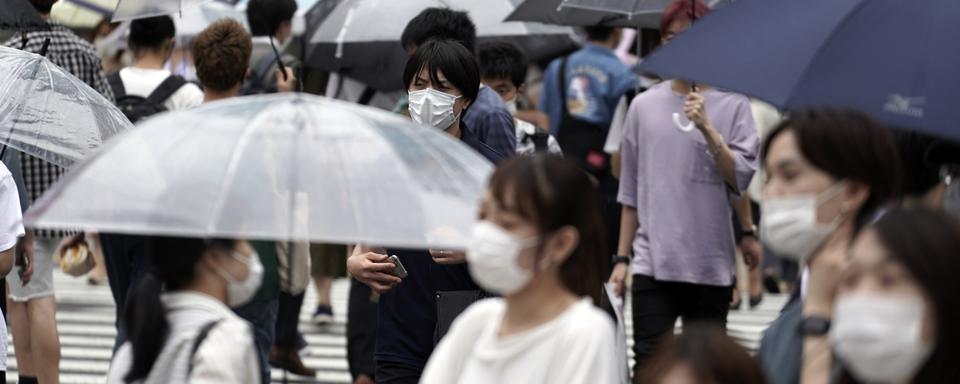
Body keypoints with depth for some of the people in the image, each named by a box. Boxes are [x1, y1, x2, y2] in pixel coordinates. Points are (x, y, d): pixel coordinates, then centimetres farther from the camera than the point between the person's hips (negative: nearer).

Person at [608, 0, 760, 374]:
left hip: (711, 265, -1)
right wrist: (622, 258, 9)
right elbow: (630, 192, 12)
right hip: (653, 262, 1)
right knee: (649, 363, -6)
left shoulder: (731, 104, 1)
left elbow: (741, 180, -8)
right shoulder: (644, 106, 7)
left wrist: (707, 129, -18)